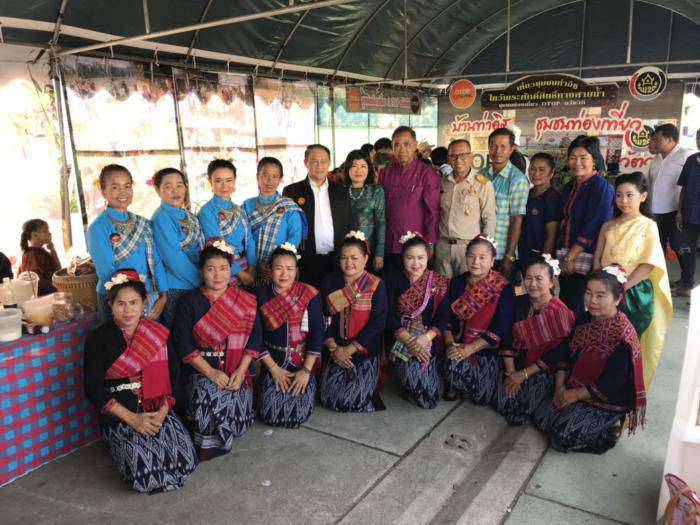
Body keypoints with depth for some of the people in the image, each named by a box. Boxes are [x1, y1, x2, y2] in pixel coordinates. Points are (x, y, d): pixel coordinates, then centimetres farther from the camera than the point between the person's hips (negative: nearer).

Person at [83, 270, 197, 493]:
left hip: (157, 410, 3)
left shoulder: (158, 333, 5)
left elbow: (172, 376, 5)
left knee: (186, 462, -15)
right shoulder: (99, 338, -4)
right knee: (145, 473, -22)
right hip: (119, 415, -3)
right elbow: (93, 389, -8)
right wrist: (132, 419, -15)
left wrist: (163, 411, -12)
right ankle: (121, 447, 12)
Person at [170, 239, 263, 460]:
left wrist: (241, 371, -12)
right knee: (209, 395, -31)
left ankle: (212, 441, 13)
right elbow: (184, 344, -5)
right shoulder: (188, 302, 1)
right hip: (202, 370, -1)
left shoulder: (246, 301, 6)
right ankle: (209, 442, -1)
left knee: (239, 419, -19)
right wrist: (211, 372, -15)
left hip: (237, 371, 1)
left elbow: (254, 339, 2)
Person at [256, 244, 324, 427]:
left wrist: (306, 370, -14)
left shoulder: (309, 294, -8)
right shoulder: (261, 296, -4)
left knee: (299, 414, -10)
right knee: (271, 414, -7)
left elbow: (317, 333, -10)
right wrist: (274, 368, -9)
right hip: (273, 361, 1)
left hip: (303, 361, -1)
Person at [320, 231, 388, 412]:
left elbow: (378, 323, -13)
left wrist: (349, 349, -14)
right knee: (329, 398, -1)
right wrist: (334, 348, -12)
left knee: (355, 401, -9)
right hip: (335, 351, 3)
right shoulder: (330, 282, 2)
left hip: (364, 352, -3)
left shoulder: (376, 286, -8)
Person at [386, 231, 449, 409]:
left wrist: (425, 338, -20)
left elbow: (443, 316, -4)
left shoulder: (439, 283, 3)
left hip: (429, 339, 1)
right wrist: (409, 340, -17)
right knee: (411, 367, -29)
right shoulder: (393, 280, 1)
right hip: (400, 338, 0)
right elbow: (389, 316, -5)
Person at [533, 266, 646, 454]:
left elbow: (612, 383, -23)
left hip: (607, 400, -7)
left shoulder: (623, 333, -23)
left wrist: (575, 395, -17)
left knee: (562, 436, -17)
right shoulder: (584, 320, 0)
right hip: (573, 389, 8)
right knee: (540, 416, 0)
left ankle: (610, 429, 6)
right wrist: (560, 386, -4)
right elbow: (565, 354, 6)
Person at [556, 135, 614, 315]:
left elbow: (593, 227, -14)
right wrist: (563, 256, 11)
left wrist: (571, 256, -13)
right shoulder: (570, 187, 15)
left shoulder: (601, 187, -8)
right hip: (567, 258, 7)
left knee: (570, 308, -9)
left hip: (584, 259, -7)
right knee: (566, 307, 7)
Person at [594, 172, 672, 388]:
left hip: (635, 293, -3)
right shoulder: (608, 227, 7)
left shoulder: (648, 226, -5)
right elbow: (597, 259, 8)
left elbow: (648, 264, -12)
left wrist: (622, 286, -17)